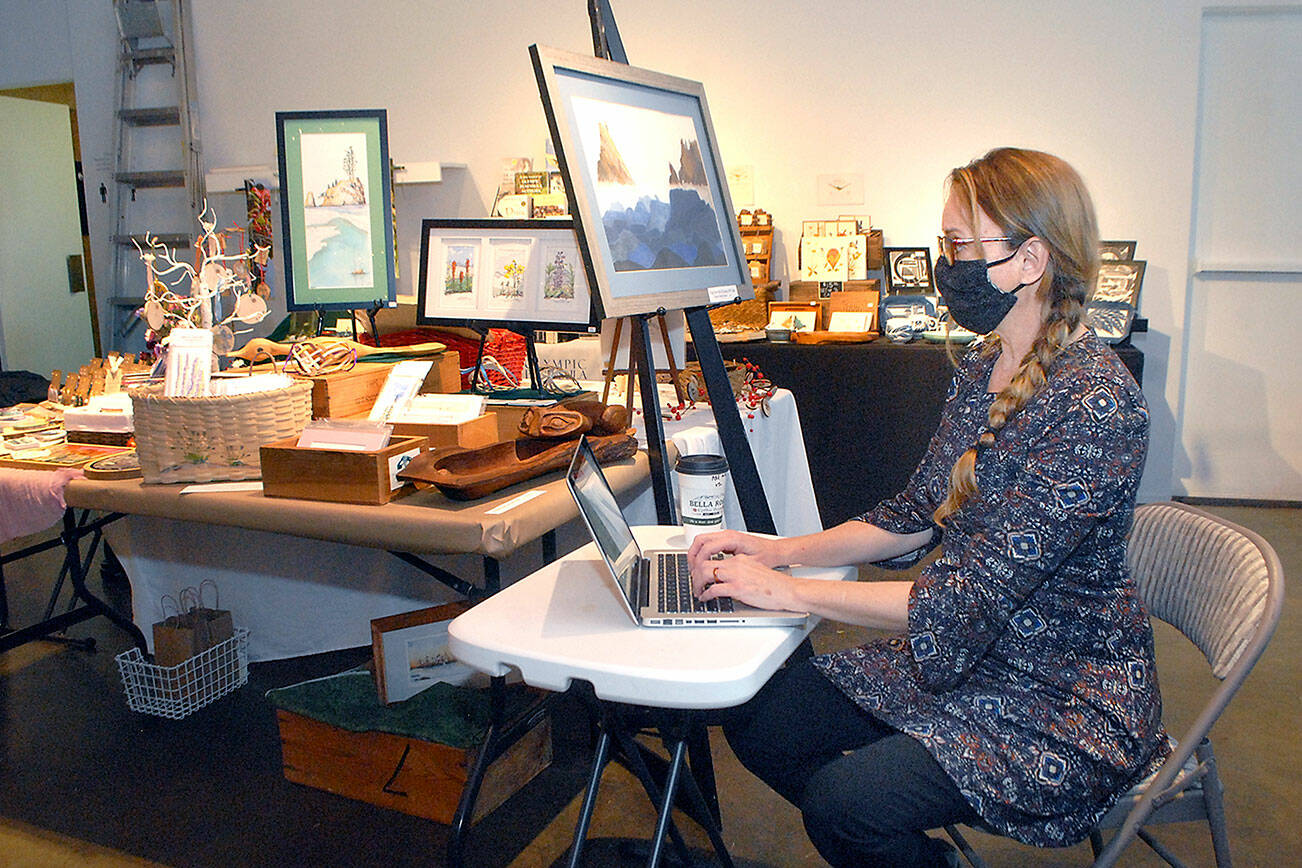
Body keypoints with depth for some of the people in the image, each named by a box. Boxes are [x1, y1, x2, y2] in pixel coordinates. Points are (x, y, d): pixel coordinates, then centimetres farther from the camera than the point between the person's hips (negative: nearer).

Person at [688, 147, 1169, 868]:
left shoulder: (1094, 403, -25)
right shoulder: (982, 370, 3)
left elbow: (972, 600, -27)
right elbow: (916, 515, 10)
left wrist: (789, 590, -21)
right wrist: (778, 550, -1)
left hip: (1064, 703, -8)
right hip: (964, 661, 8)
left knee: (844, 800, -23)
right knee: (757, 716, -2)